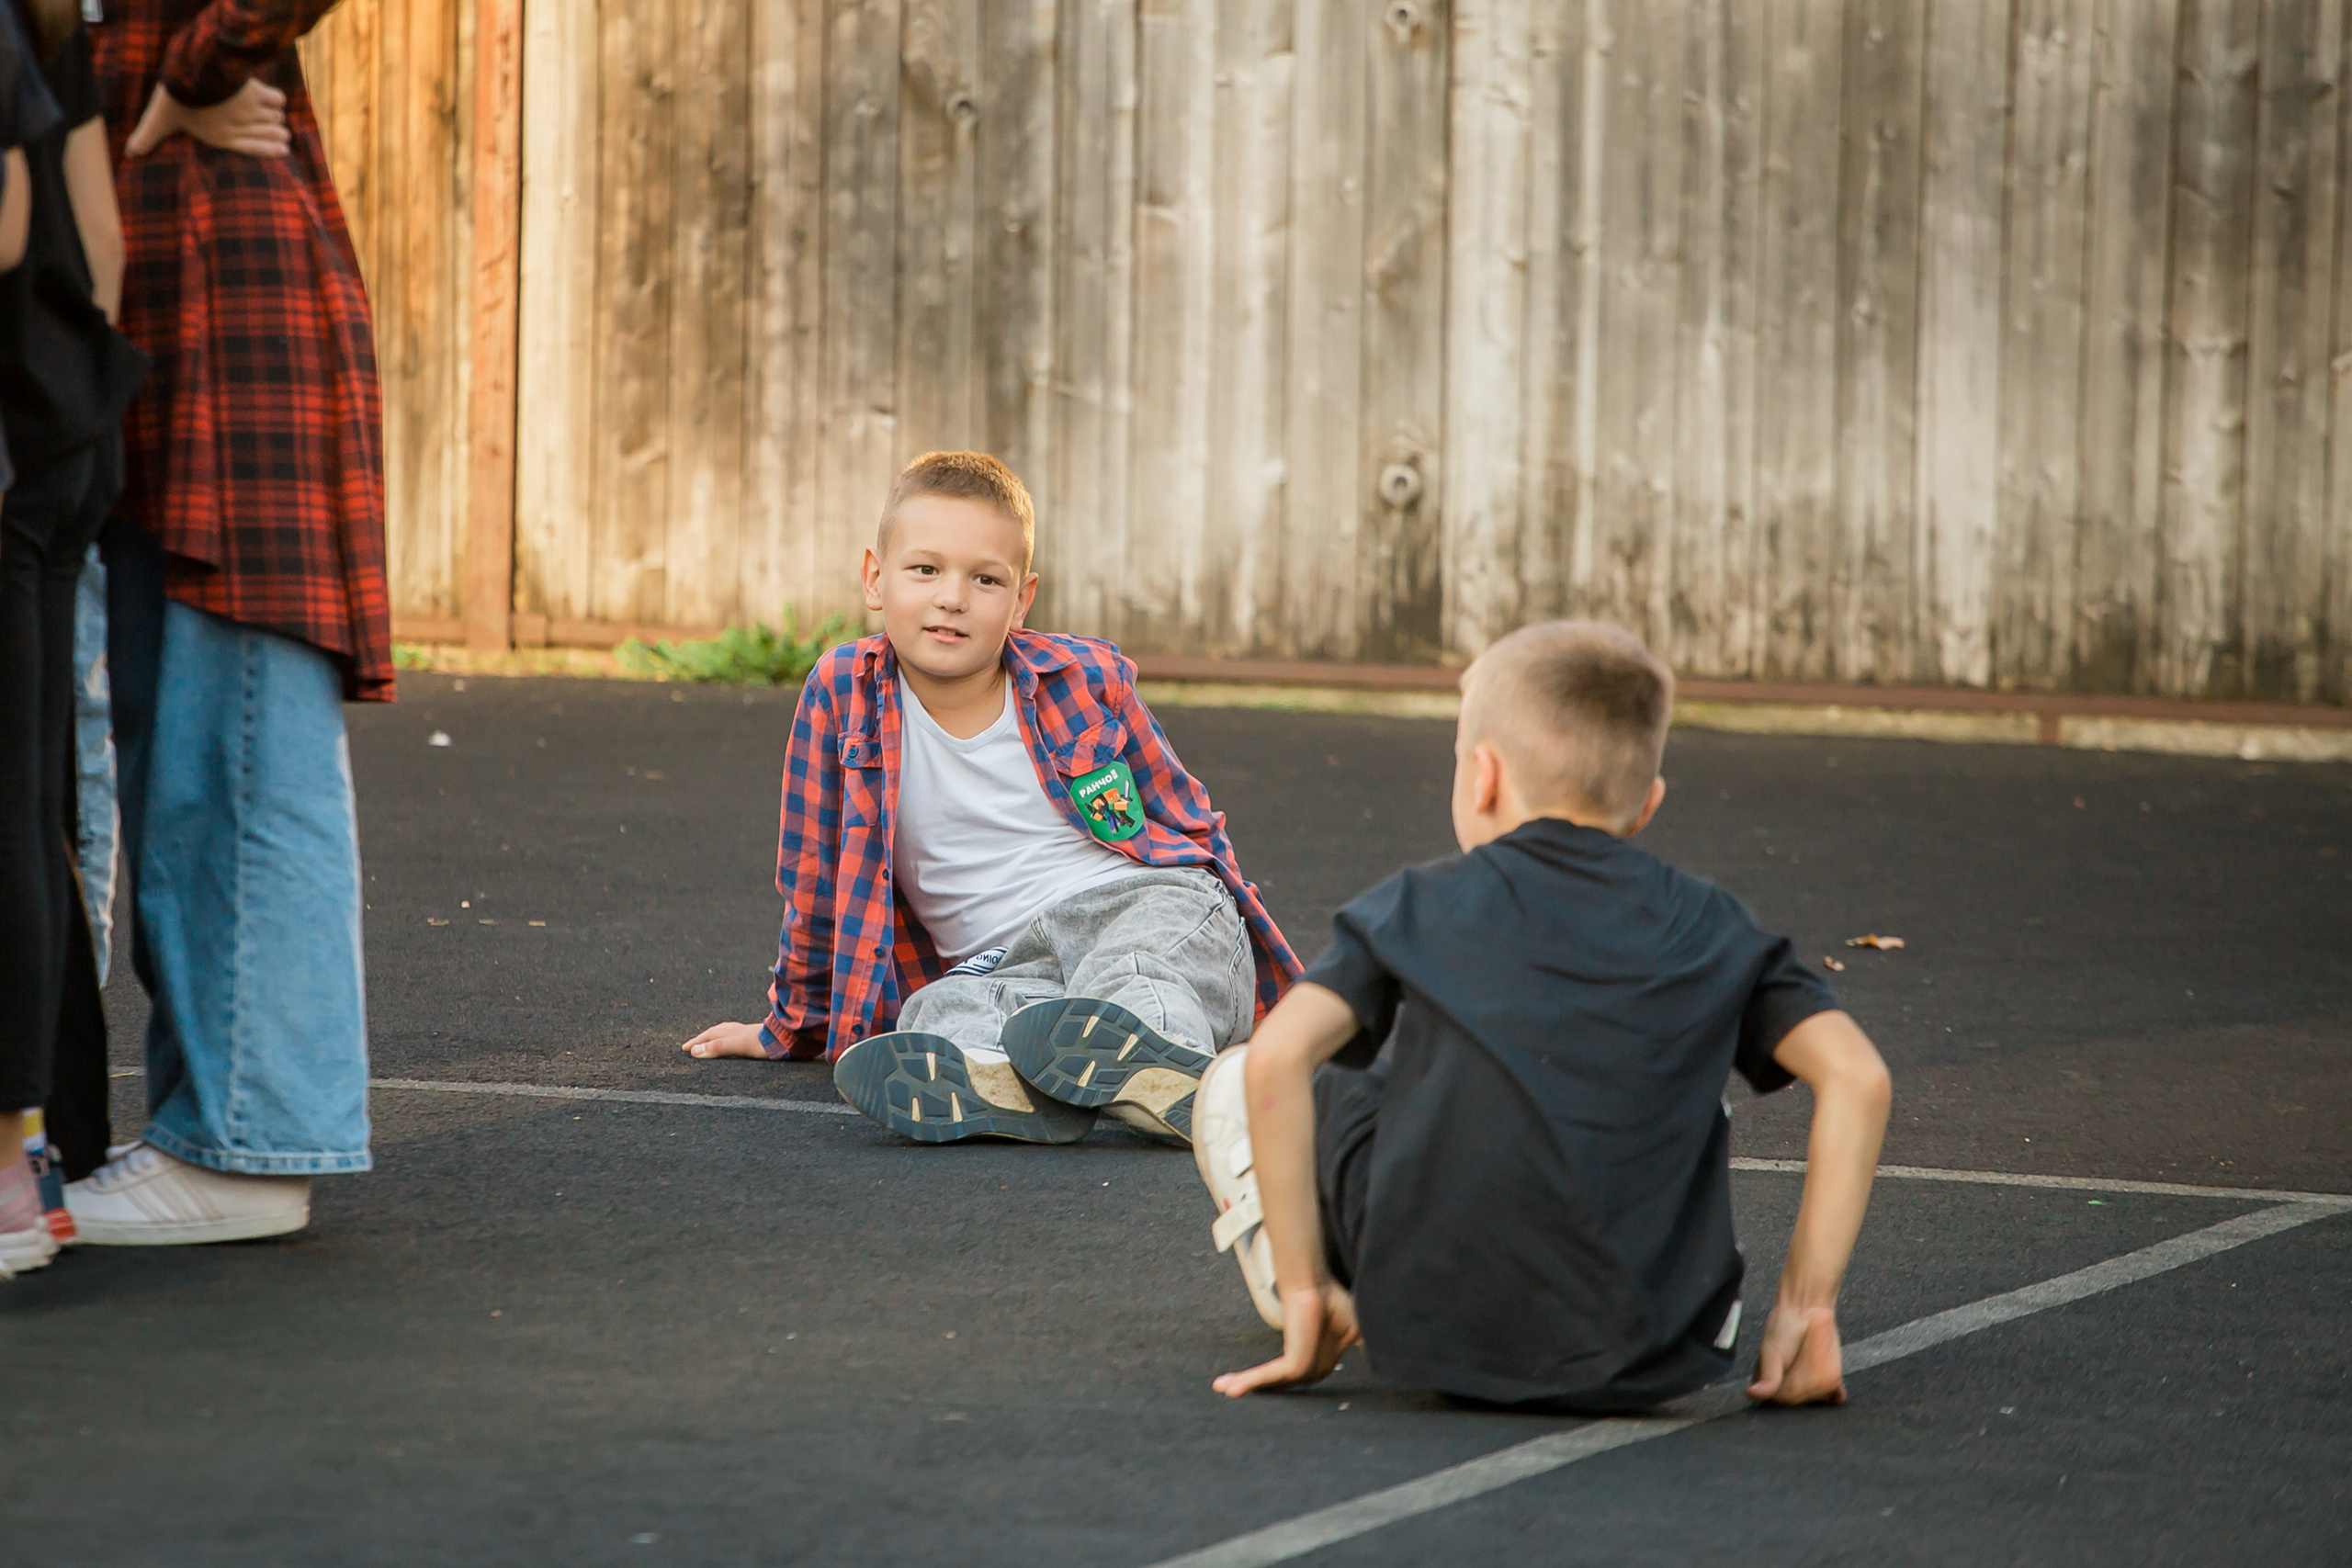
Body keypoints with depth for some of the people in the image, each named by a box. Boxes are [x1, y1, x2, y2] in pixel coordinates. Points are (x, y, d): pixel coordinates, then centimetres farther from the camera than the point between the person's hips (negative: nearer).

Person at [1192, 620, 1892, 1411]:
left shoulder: (1421, 906, 5)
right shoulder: (1713, 930, 10)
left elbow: (1278, 1055, -9)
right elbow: (1856, 1076, 0)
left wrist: (1306, 1294, -3)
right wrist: (1804, 1306, 4)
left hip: (1435, 1337, -2)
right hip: (1656, 1360, 2)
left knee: (1269, 1087, 22)